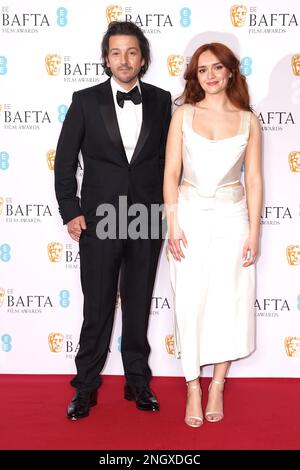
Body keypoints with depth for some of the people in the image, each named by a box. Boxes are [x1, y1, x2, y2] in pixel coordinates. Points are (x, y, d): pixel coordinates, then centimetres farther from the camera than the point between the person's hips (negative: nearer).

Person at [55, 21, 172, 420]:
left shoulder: (161, 101, 3)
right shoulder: (86, 101, -1)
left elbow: (170, 157, 9)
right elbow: (65, 159, 1)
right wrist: (71, 212, -4)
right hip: (99, 221, -1)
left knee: (139, 306, 13)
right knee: (97, 309, 7)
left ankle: (138, 382, 28)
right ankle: (86, 386, 22)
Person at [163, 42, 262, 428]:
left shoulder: (248, 120, 4)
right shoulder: (183, 114, 3)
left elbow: (253, 179, 4)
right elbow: (171, 173, 0)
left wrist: (253, 232, 0)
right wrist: (173, 223, -8)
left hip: (232, 218, 1)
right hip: (191, 215, 0)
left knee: (228, 303, 4)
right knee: (190, 303, 0)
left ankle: (217, 387, 20)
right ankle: (193, 388, 14)